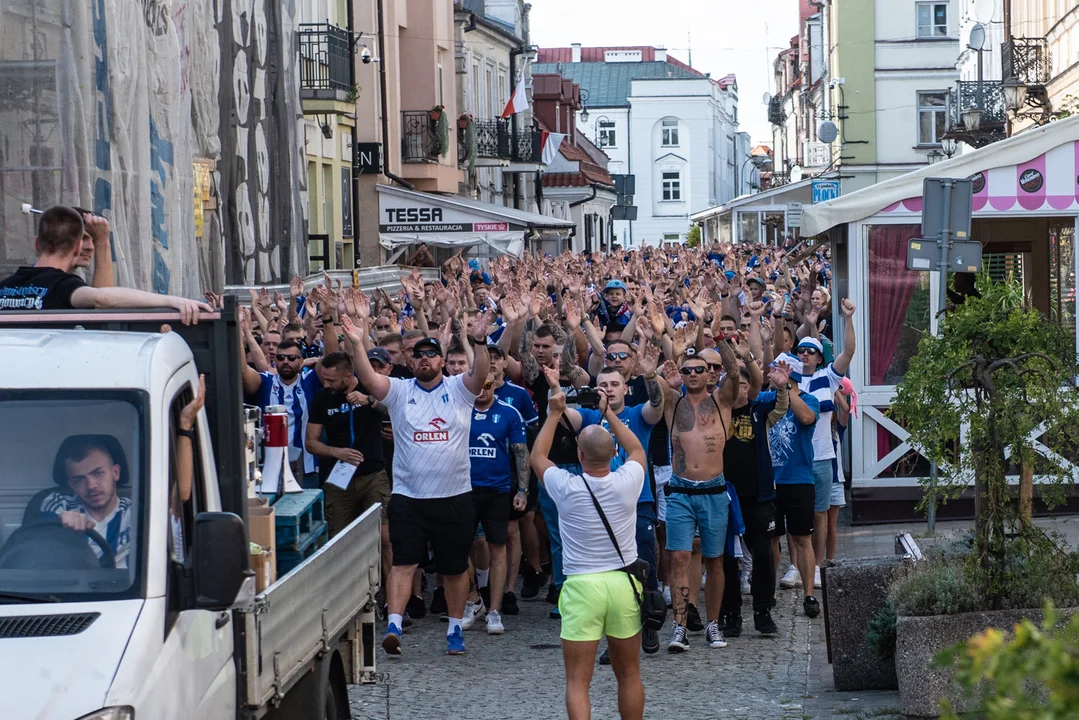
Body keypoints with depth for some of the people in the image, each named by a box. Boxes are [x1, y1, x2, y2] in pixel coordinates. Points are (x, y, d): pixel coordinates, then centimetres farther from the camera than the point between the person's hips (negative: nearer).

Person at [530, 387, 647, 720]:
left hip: (582, 586, -2)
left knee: (577, 681, -1)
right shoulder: (627, 482, -6)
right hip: (624, 583, 3)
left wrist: (554, 413, 19)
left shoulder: (566, 488, -10)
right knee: (629, 675, 17)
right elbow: (637, 450, 18)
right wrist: (608, 413, 23)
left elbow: (537, 456, 12)